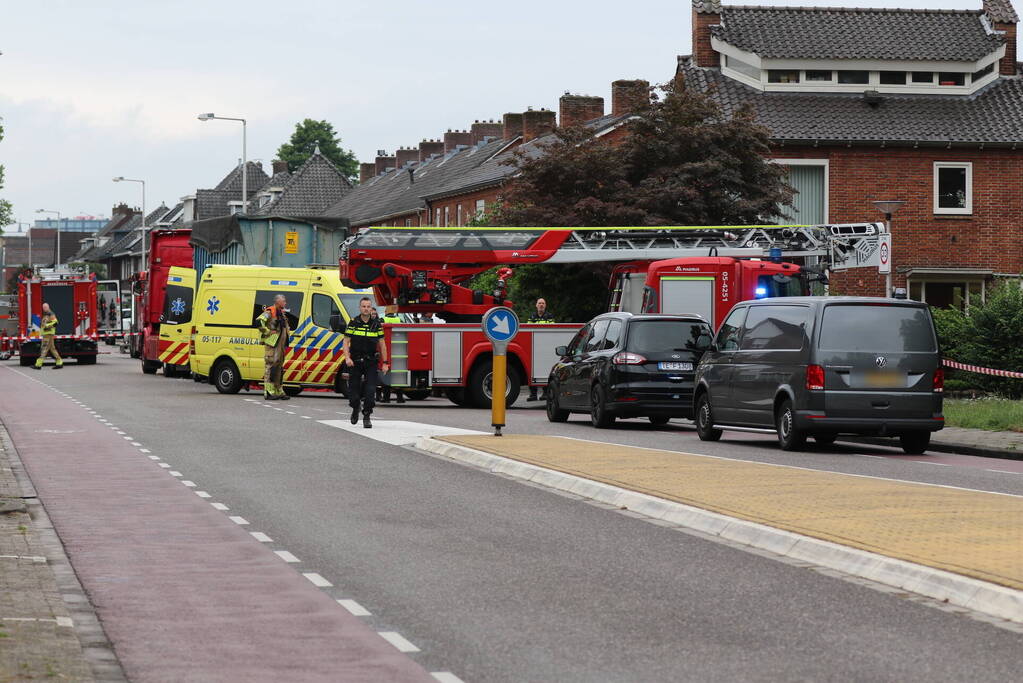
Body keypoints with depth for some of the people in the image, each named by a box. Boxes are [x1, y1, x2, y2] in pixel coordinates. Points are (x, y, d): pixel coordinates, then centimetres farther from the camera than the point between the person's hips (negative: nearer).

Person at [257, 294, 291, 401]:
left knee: (279, 368, 12)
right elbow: (259, 321, -25)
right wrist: (268, 332, -20)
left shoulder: (282, 313, 18)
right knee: (271, 367, -10)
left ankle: (279, 391, 18)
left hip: (280, 344, 9)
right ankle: (269, 393, -12)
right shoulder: (269, 312, -10)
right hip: (271, 344, -9)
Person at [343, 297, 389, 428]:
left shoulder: (376, 324, 3)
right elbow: (346, 342, -2)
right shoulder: (353, 323, -1)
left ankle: (367, 416, -5)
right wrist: (347, 358, -17)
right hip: (355, 362, 0)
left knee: (370, 390, -11)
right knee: (353, 389, 5)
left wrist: (385, 363, 3)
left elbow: (382, 344, 7)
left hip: (371, 362, 0)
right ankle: (356, 408, 35)